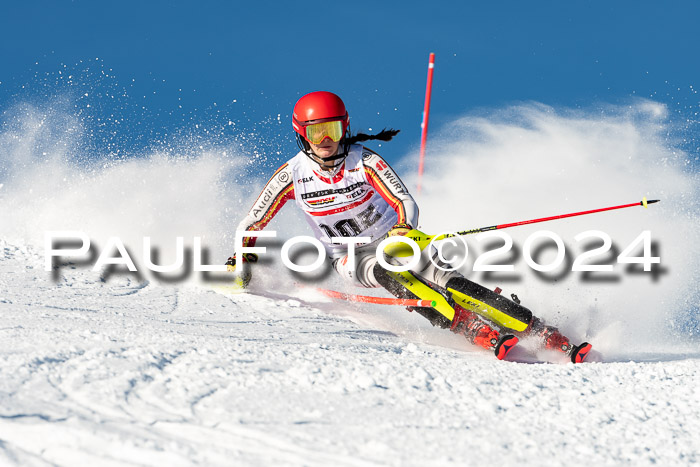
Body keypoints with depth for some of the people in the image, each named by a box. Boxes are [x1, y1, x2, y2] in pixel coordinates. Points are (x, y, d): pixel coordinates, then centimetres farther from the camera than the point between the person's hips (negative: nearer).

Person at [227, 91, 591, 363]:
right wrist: (242, 260, -18)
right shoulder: (293, 175, -12)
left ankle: (553, 339, -30)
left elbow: (406, 203, -22)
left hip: (395, 240, -1)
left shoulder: (364, 162, -16)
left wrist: (404, 231, -42)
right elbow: (253, 224, -3)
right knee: (387, 273, -33)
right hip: (353, 260, 1)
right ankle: (486, 337, -44)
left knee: (446, 281, -25)